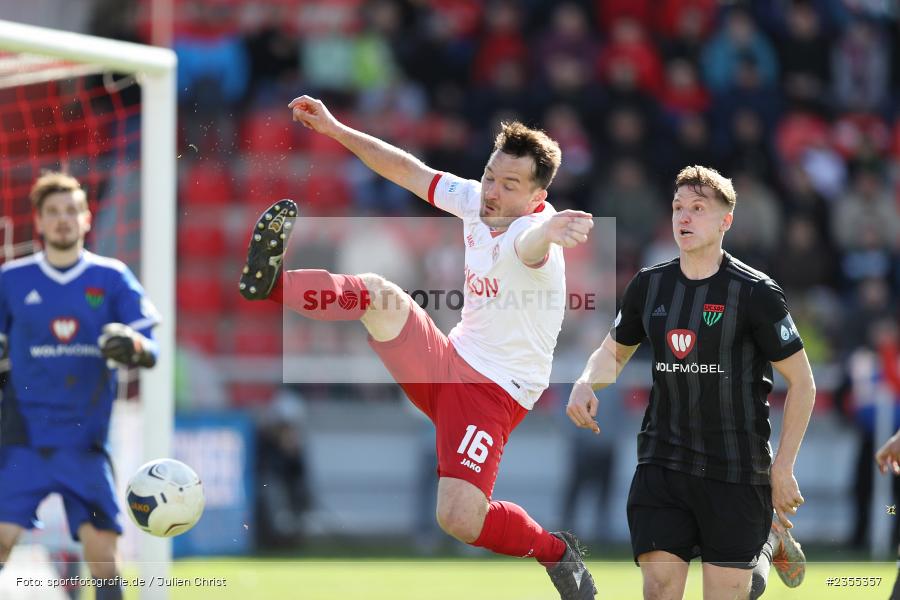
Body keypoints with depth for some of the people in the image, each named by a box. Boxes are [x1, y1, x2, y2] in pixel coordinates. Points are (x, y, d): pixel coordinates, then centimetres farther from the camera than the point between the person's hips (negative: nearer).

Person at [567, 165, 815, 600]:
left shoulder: (756, 292, -9)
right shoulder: (648, 285, 4)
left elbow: (801, 382, -4)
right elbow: (615, 350, 21)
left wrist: (783, 467, -7)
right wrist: (585, 384, -2)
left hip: (736, 469, -3)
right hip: (662, 462, 3)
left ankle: (770, 540, 34)